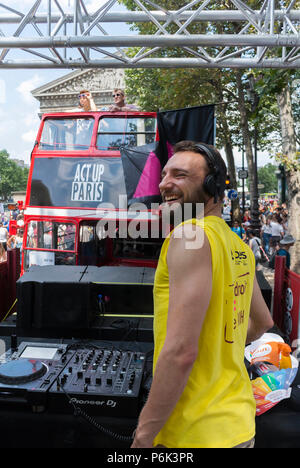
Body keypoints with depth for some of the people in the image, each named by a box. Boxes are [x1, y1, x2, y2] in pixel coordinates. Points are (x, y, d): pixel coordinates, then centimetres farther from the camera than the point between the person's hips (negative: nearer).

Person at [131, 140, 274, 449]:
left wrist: (144, 435, -16)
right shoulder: (239, 248, 5)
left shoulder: (190, 234, -20)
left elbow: (181, 351, -26)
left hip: (195, 434, -8)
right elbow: (263, 322, 19)